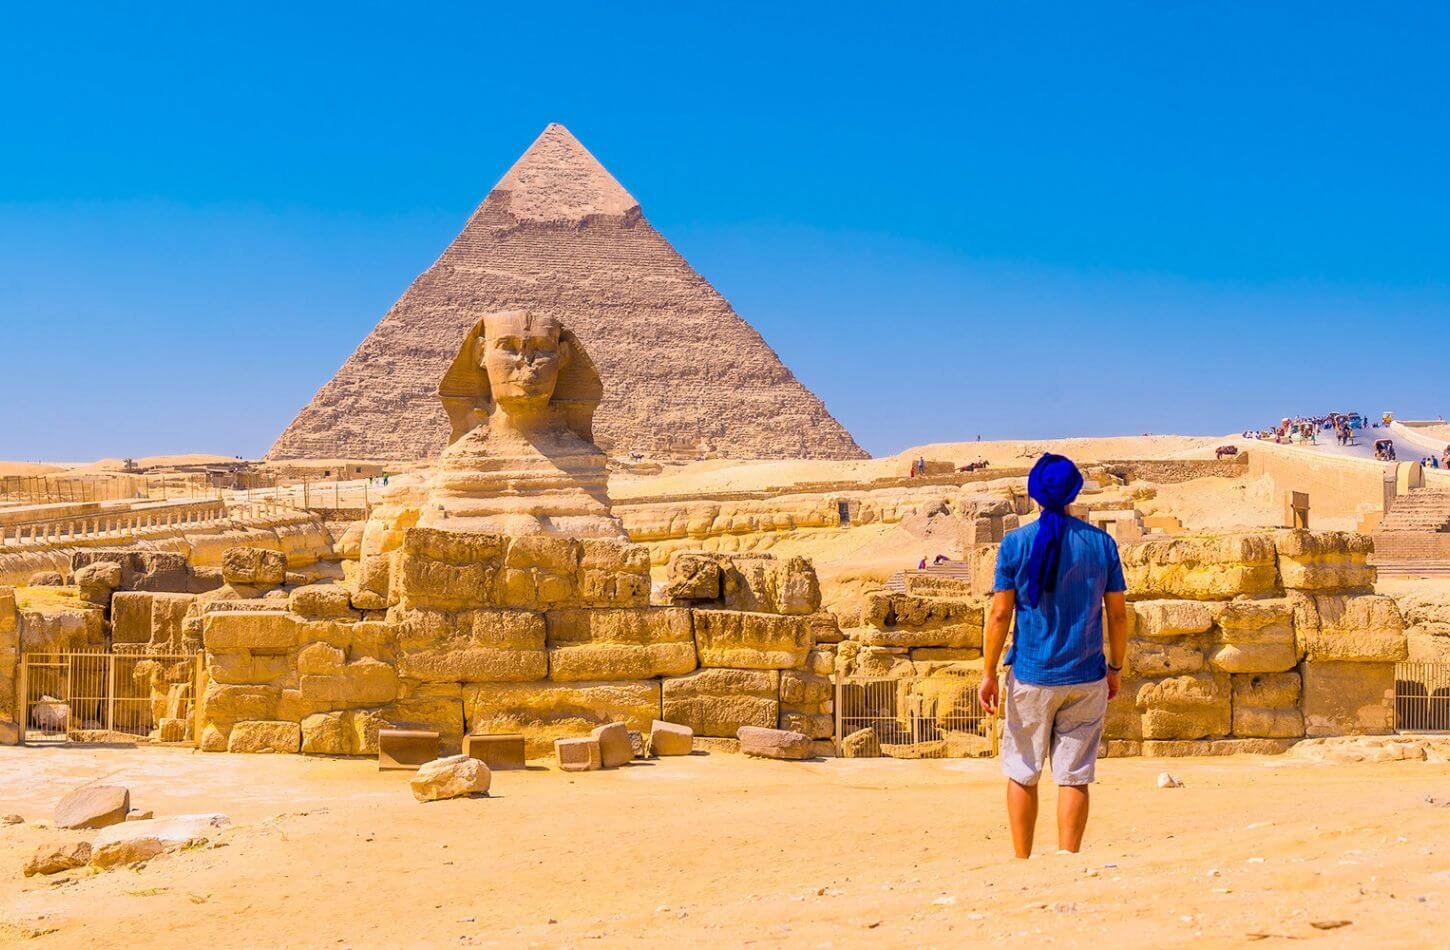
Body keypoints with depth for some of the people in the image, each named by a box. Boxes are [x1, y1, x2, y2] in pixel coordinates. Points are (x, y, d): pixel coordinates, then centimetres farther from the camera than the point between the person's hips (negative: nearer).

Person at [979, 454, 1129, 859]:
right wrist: (1116, 667, 15)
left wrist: (988, 673, 0)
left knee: (1022, 773, 10)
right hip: (1086, 678, 1)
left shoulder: (1016, 542, -4)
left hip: (1031, 677, -1)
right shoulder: (1101, 542, 0)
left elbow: (1000, 614, -6)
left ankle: (1022, 864, 12)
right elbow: (1118, 613, 3)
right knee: (1074, 777, 4)